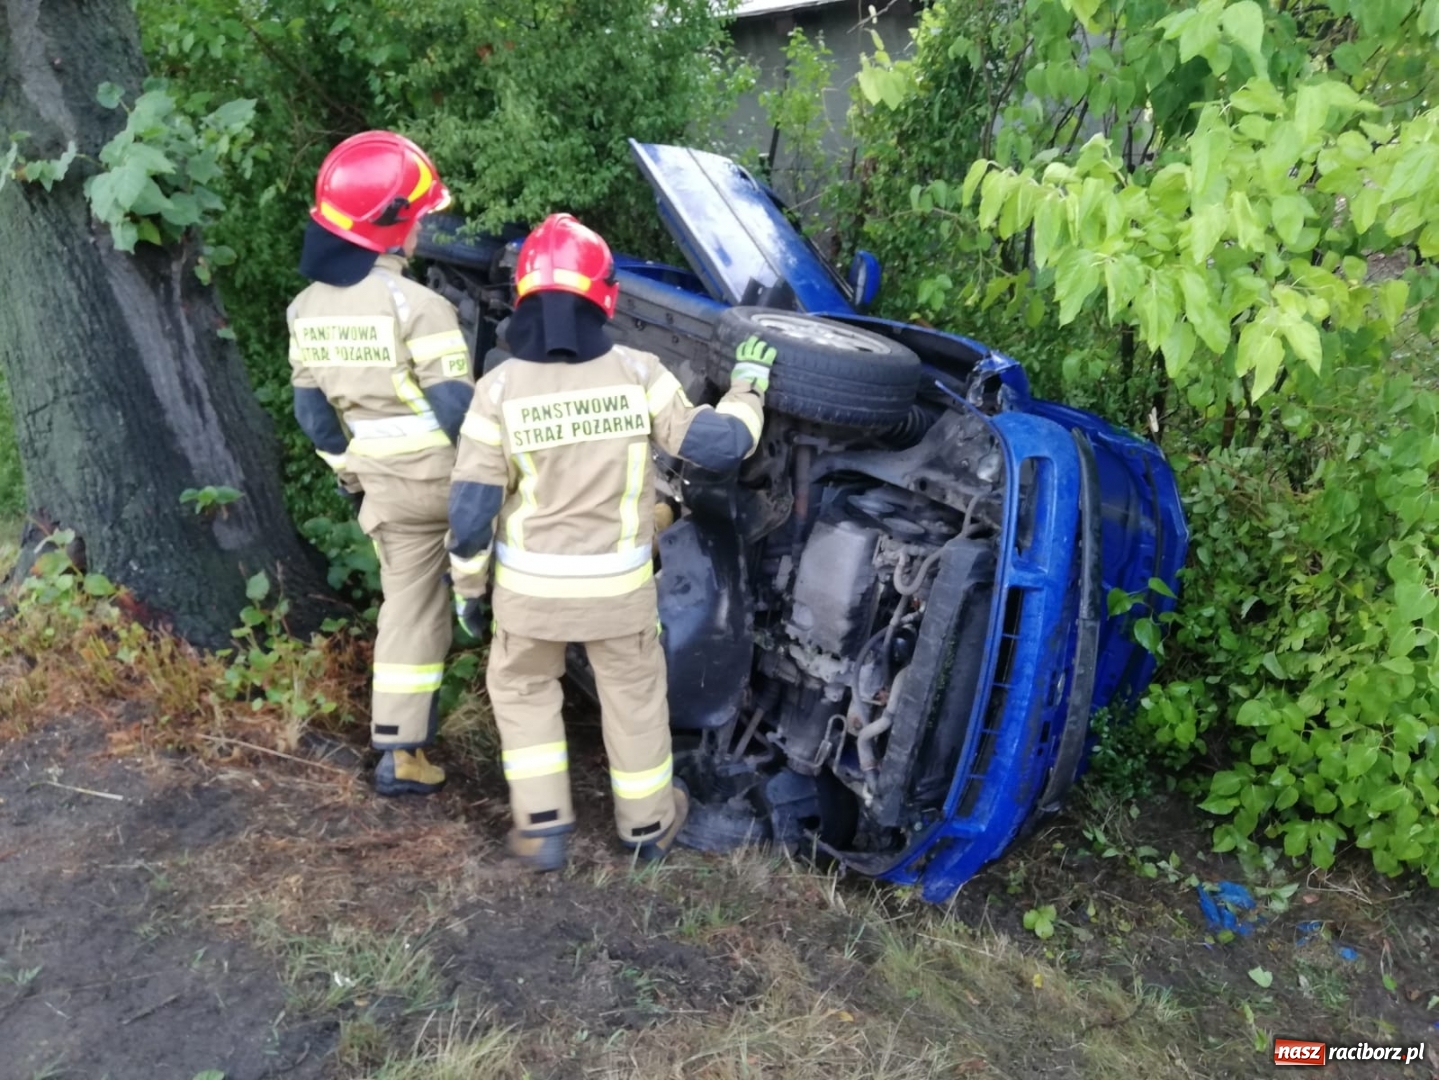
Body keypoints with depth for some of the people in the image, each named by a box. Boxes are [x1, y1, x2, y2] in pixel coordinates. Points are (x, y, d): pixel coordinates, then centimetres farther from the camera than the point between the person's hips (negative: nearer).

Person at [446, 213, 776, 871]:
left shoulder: (501, 388, -14)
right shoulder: (637, 373, -14)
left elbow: (471, 508, -11)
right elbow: (720, 446, -10)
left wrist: (466, 583, 4)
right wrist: (749, 386, 7)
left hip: (530, 583, 0)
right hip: (618, 582, 1)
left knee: (520, 687, 24)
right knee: (633, 694, 20)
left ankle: (543, 824, 23)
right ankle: (647, 824, 37)